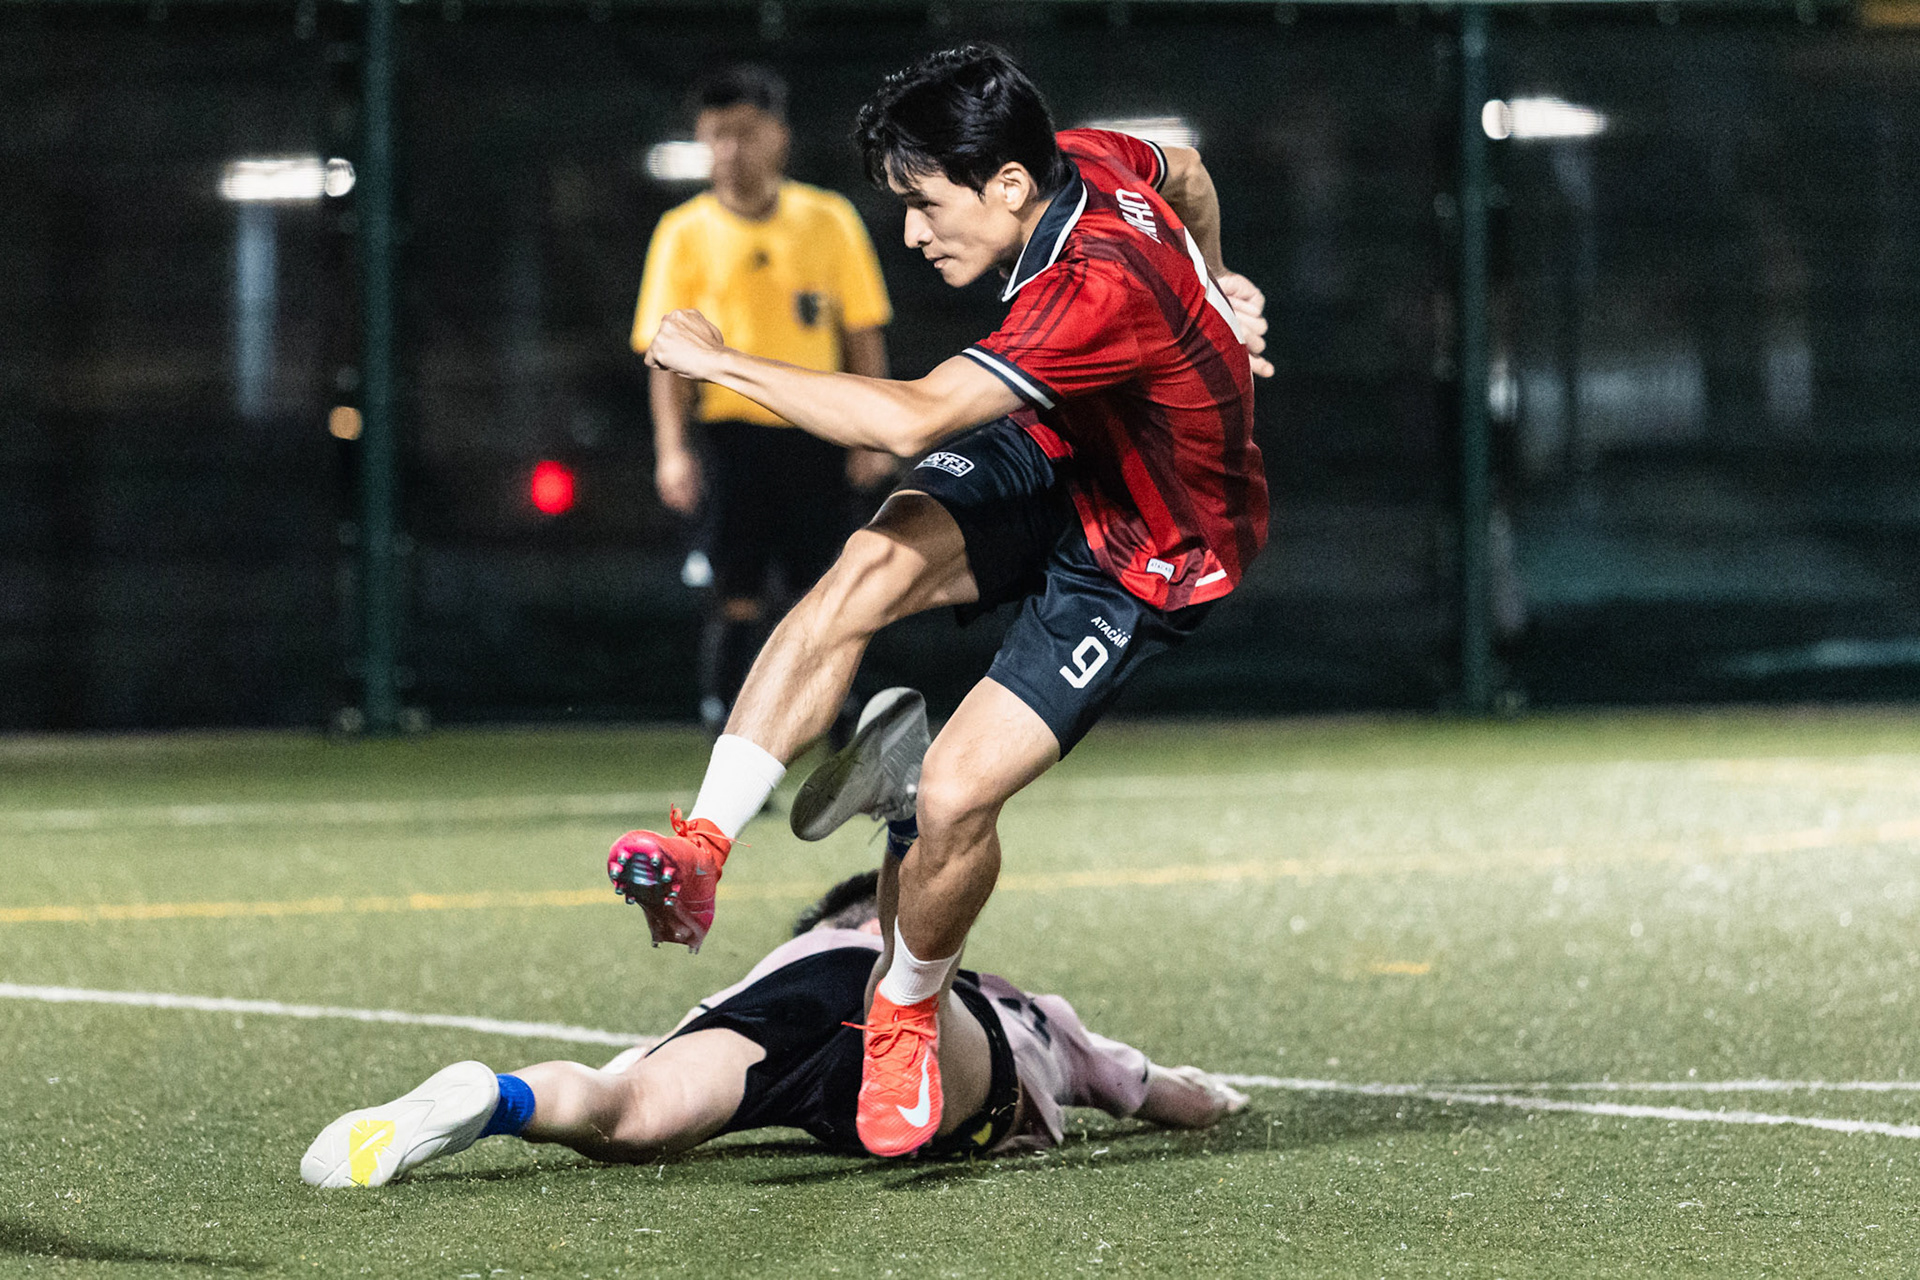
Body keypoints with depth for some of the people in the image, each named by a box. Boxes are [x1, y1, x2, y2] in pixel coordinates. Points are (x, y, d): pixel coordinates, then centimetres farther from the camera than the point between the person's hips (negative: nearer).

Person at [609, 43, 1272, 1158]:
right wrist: (1210, 287, 23)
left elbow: (911, 418, -45)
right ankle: (701, 850, -26)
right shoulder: (1083, 160, -14)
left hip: (1145, 559, -8)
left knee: (956, 796, -18)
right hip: (1053, 456, 8)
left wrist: (722, 362, -36)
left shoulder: (1101, 289, -39)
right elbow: (1188, 170, 11)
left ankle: (906, 1013, 11)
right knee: (870, 567, -23)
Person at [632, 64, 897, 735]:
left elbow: (863, 334, 8)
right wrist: (672, 449, -9)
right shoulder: (685, 233, 1)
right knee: (737, 601, -6)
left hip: (817, 433, 1)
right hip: (734, 433, -1)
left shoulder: (829, 220, 4)